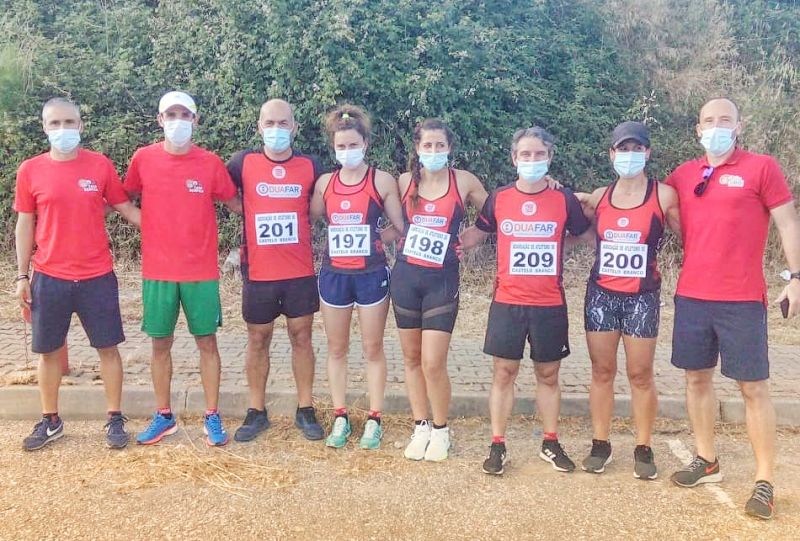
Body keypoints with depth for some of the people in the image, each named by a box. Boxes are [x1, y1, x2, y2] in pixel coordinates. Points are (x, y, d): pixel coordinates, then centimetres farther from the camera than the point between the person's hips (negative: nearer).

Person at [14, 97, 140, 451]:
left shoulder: (101, 166, -3)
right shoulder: (30, 170, -1)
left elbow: (126, 208, 5)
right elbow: (25, 225, 4)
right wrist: (22, 276, 3)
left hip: (97, 276, -1)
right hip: (49, 278, 1)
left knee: (108, 347, 6)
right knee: (49, 351, 11)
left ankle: (115, 419, 20)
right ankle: (50, 421, 28)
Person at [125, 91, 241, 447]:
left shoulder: (211, 163, -4)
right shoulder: (143, 158, -1)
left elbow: (236, 205, 5)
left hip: (201, 271, -1)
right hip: (157, 270, 1)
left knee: (207, 341, 5)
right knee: (160, 343, 9)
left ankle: (212, 417, 17)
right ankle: (164, 416, 25)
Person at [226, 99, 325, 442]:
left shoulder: (310, 166, 0)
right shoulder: (243, 163, -2)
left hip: (300, 272, 0)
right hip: (258, 272, 0)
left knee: (301, 337, 8)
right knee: (258, 341, 9)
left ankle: (305, 410, 20)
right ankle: (257, 412, 23)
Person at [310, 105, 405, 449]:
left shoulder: (382, 181, -4)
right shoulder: (325, 183, 4)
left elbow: (402, 226, 1)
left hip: (371, 275, -3)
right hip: (333, 275, 3)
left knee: (373, 349, 6)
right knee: (337, 349, 10)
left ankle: (374, 420, 17)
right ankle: (340, 418, 22)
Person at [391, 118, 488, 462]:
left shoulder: (463, 181, -2)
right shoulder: (405, 182, 4)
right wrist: (400, 243, 2)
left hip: (441, 281, -3)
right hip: (405, 277, 3)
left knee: (433, 363, -7)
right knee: (412, 358, 10)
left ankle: (441, 430, 14)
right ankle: (421, 428, 23)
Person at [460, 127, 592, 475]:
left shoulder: (564, 199, 0)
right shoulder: (499, 198, 1)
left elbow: (588, 235, 12)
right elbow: (477, 233, 16)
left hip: (550, 305, 0)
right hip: (507, 303, 0)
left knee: (548, 374, 11)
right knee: (504, 372, 4)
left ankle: (551, 444, 25)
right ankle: (497, 446, 15)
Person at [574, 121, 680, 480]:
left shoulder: (663, 195, -3)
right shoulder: (599, 197, 6)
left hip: (642, 296, -3)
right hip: (601, 294, 3)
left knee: (640, 375, 4)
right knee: (602, 372, 8)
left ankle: (644, 449, 17)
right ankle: (600, 445, 19)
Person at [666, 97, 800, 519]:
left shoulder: (761, 167, -2)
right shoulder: (683, 175, 10)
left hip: (741, 299, -5)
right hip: (691, 295, 5)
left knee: (753, 387, 0)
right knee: (697, 377, 12)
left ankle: (765, 481, 8)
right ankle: (707, 461, 28)